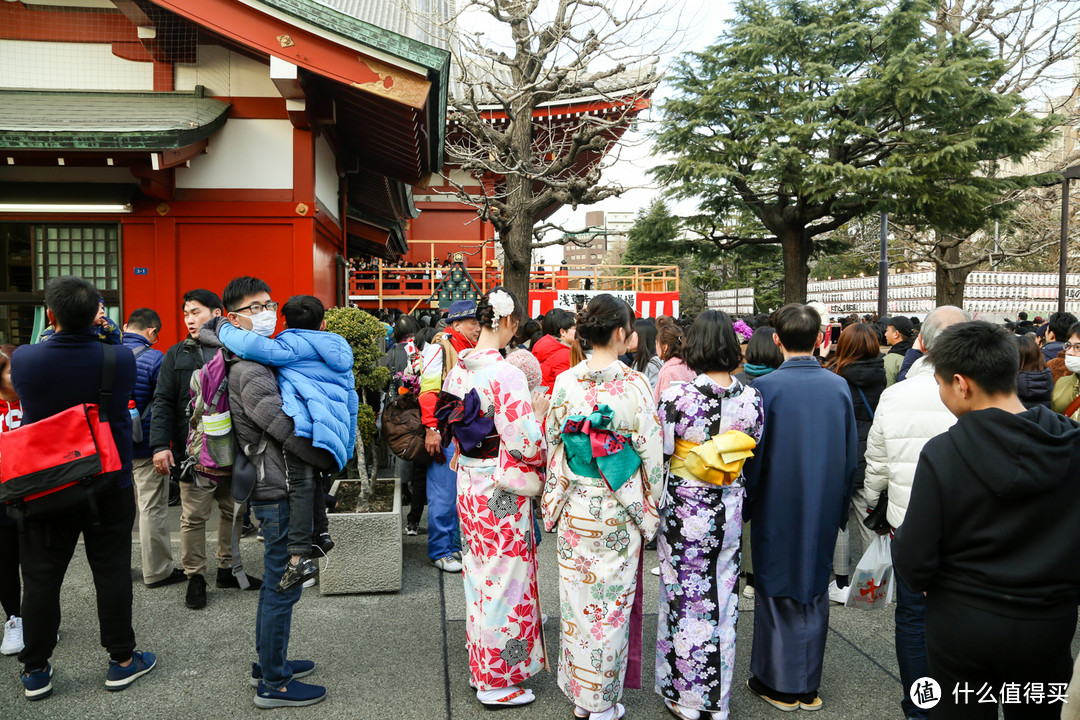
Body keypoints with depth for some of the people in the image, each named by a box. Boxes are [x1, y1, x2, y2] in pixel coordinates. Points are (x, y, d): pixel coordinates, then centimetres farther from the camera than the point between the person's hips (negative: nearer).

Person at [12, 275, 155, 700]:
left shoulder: (24, 359, -13)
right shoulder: (121, 360, -15)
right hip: (109, 488, 0)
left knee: (41, 579, 12)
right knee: (112, 574, 9)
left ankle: (35, 671, 25)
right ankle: (122, 660, 20)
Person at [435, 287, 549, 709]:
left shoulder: (458, 369, 3)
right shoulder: (506, 374, -22)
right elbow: (525, 443, -22)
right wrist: (537, 414, -4)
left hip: (468, 484, 8)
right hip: (502, 492, -8)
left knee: (479, 573, 20)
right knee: (503, 580, 5)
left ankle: (480, 666, 35)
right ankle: (498, 682, 20)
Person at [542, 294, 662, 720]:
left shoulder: (565, 383, -4)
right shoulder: (635, 386, -14)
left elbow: (552, 445, 3)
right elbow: (651, 453, -10)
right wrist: (649, 508, 3)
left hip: (574, 508, 3)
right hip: (617, 512, -3)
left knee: (577, 597, 14)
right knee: (611, 600, 9)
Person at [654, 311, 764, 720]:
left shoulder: (676, 395, -18)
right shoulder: (750, 397, -7)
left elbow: (659, 452, -10)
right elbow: (754, 450, 6)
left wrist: (659, 395, 0)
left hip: (683, 509, -3)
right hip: (730, 509, 3)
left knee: (684, 598, 10)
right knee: (721, 599, 15)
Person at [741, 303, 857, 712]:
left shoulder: (765, 387, -17)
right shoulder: (839, 387, -4)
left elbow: (753, 456, -12)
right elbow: (851, 455, 4)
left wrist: (746, 505, 1)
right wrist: (839, 507, 14)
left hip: (777, 509, -4)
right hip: (824, 510, 4)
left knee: (776, 592, 10)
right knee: (814, 592, 16)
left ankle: (779, 686, 22)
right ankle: (809, 686, 28)